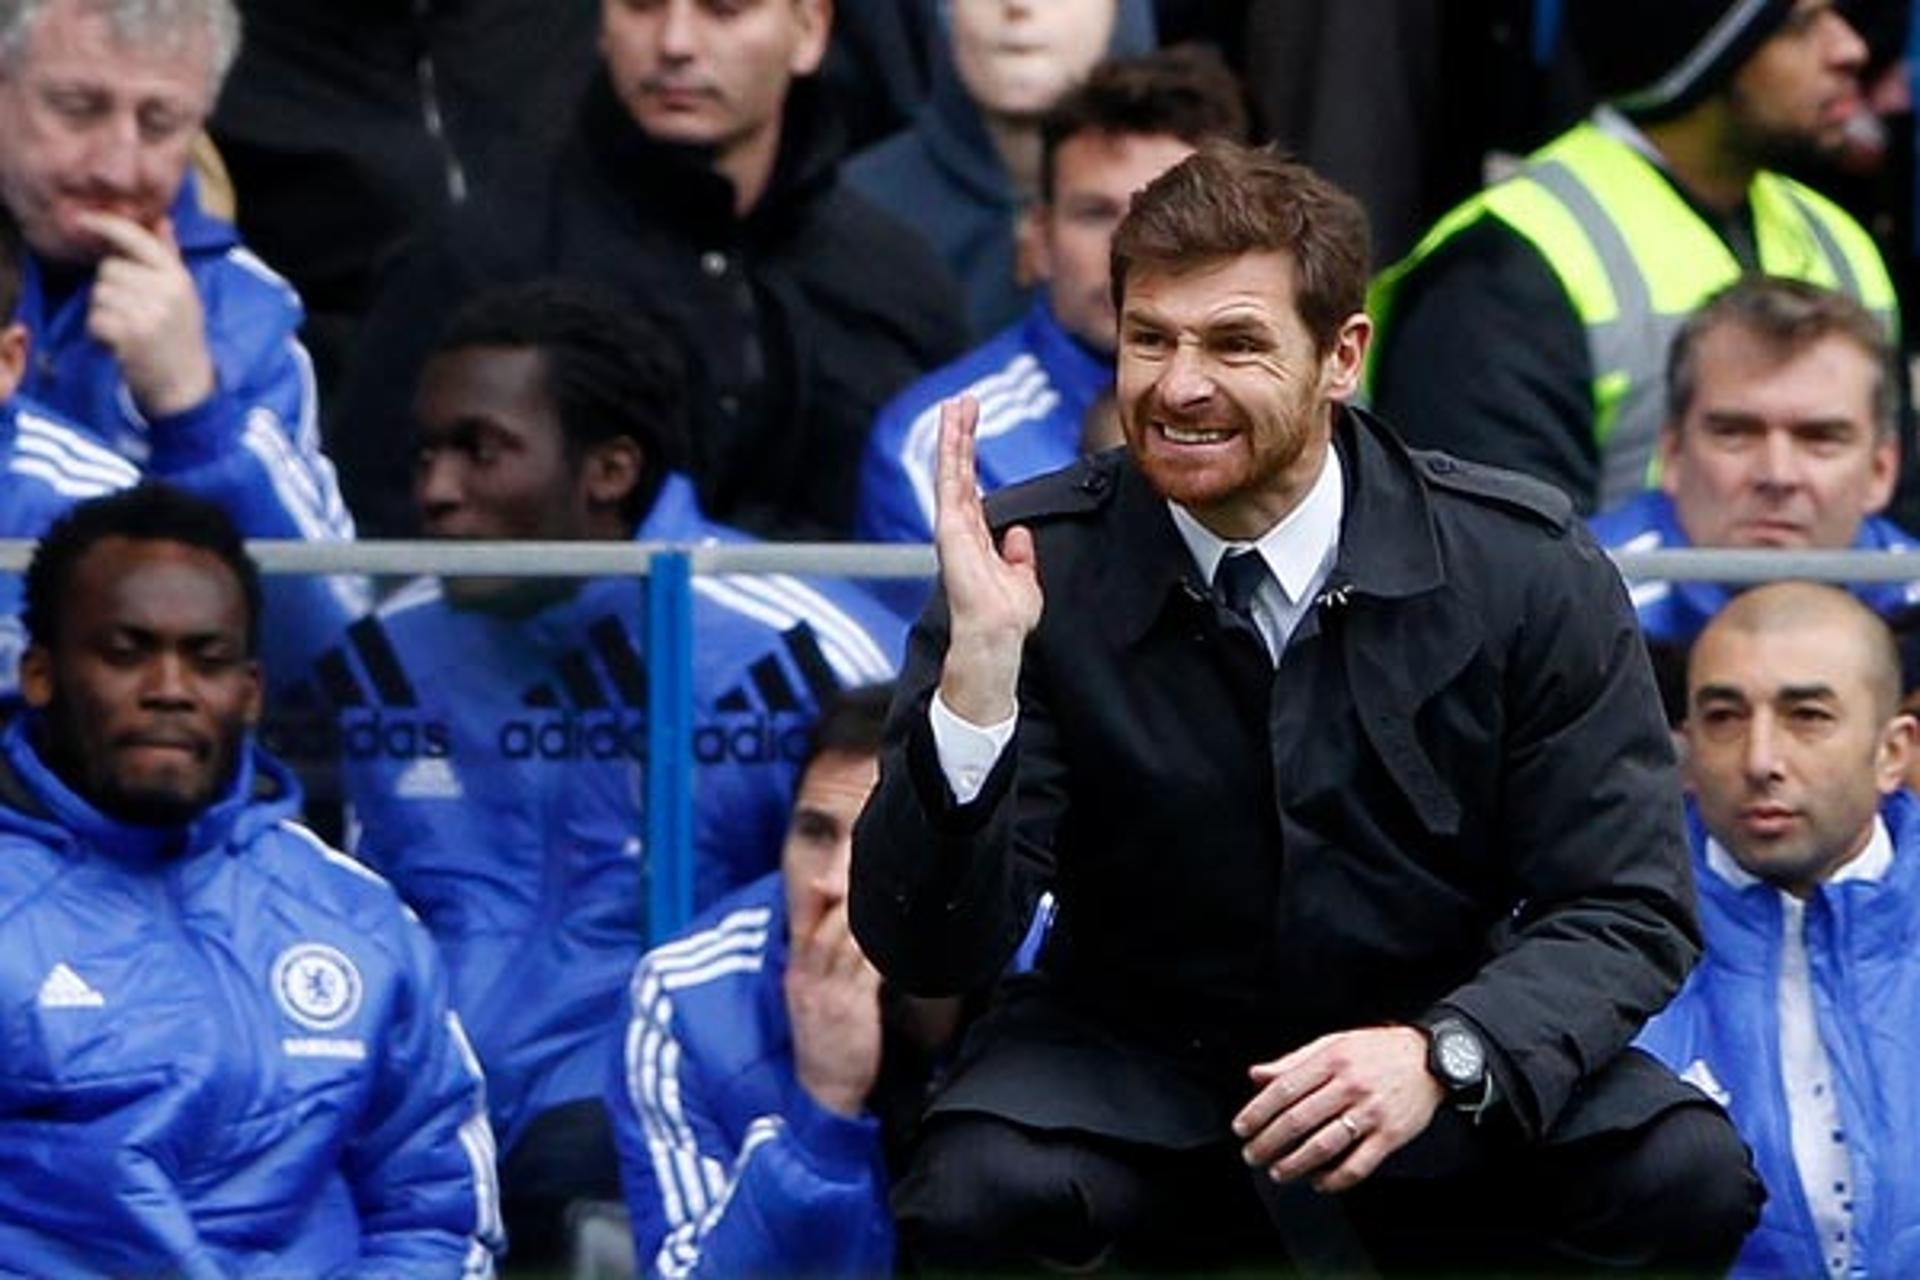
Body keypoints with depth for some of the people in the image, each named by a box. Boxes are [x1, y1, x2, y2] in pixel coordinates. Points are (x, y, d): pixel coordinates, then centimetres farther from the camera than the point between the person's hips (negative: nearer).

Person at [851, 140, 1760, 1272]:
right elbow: (928, 954, -16)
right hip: (1139, 1065, -1)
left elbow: (1627, 912, -9)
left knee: (1688, 1178, -26)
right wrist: (977, 670, -32)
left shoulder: (1526, 571, -10)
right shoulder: (1035, 566, -12)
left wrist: (1440, 1055, -29)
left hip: (1446, 1063, 1)